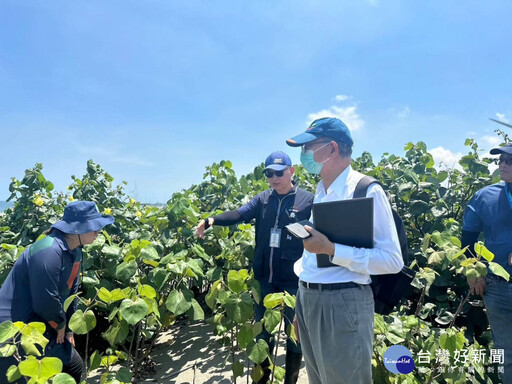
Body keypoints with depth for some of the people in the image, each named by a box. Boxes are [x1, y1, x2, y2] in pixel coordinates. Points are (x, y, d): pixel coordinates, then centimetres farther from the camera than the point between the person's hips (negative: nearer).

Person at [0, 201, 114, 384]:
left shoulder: (74, 251, 2)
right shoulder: (50, 252, -29)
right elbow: (45, 302, -27)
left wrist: (68, 329, 13)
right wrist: (60, 325, -8)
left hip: (39, 326, 9)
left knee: (74, 365, 14)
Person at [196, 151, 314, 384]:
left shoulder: (307, 200, -6)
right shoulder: (263, 199, 5)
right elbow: (240, 214, -8)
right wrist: (212, 220, -25)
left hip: (293, 280, -4)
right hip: (264, 277, 4)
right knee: (262, 330, 18)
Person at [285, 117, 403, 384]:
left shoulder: (367, 190, -14)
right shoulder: (320, 191, 10)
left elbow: (392, 260, -17)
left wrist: (331, 250, -25)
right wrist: (301, 304, 16)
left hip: (342, 302, -7)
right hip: (308, 300, 8)